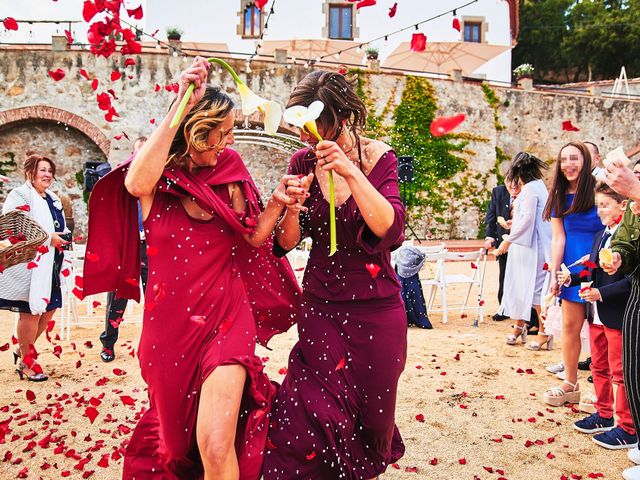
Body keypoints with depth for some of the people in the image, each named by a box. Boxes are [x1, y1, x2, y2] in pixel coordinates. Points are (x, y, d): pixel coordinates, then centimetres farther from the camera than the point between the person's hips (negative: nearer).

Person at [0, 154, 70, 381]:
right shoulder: (20, 195, -9)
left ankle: (23, 350, 32)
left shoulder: (52, 199, 17)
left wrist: (62, 237, 7)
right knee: (30, 313, -1)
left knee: (49, 309, 13)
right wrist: (48, 238, -20)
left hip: (49, 264, 9)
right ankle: (27, 361, 15)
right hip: (29, 264, -9)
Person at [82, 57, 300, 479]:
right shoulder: (160, 175, -6)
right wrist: (180, 105, -29)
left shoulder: (229, 171, 0)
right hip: (170, 323, 1)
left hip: (225, 318, 0)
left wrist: (276, 204, -15)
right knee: (176, 436, 22)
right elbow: (136, 183, -31)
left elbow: (253, 237, 5)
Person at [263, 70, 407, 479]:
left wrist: (351, 172, -31)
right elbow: (287, 243, -1)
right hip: (320, 304, 1)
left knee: (370, 414, 13)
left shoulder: (378, 157, -7)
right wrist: (291, 208, -23)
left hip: (375, 307, -1)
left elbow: (389, 229, -21)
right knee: (312, 417, -6)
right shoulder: (303, 162, -2)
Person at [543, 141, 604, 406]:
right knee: (570, 326, 7)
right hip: (572, 268, 4)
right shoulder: (560, 197, 5)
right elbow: (558, 238, 3)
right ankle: (570, 385, 20)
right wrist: (554, 275, 0)